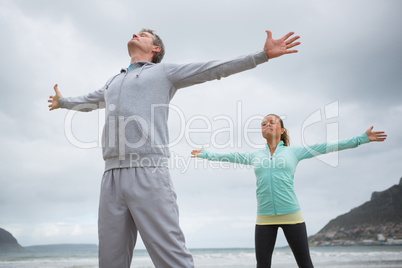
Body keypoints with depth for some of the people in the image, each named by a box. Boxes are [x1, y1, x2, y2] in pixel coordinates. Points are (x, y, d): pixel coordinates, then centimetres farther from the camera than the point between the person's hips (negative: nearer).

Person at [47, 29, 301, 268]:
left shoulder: (164, 71, 16)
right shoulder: (113, 82, 33)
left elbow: (215, 68, 11)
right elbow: (88, 101, 54)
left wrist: (264, 54, 5)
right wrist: (62, 101, 72)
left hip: (149, 173, -5)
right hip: (112, 176, 6)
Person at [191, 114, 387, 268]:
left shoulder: (294, 151, 7)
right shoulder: (255, 156, 13)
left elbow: (327, 147, 8)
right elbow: (227, 157, 24)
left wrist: (362, 138, 8)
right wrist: (204, 154, 30)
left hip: (291, 215, -2)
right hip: (264, 218, 2)